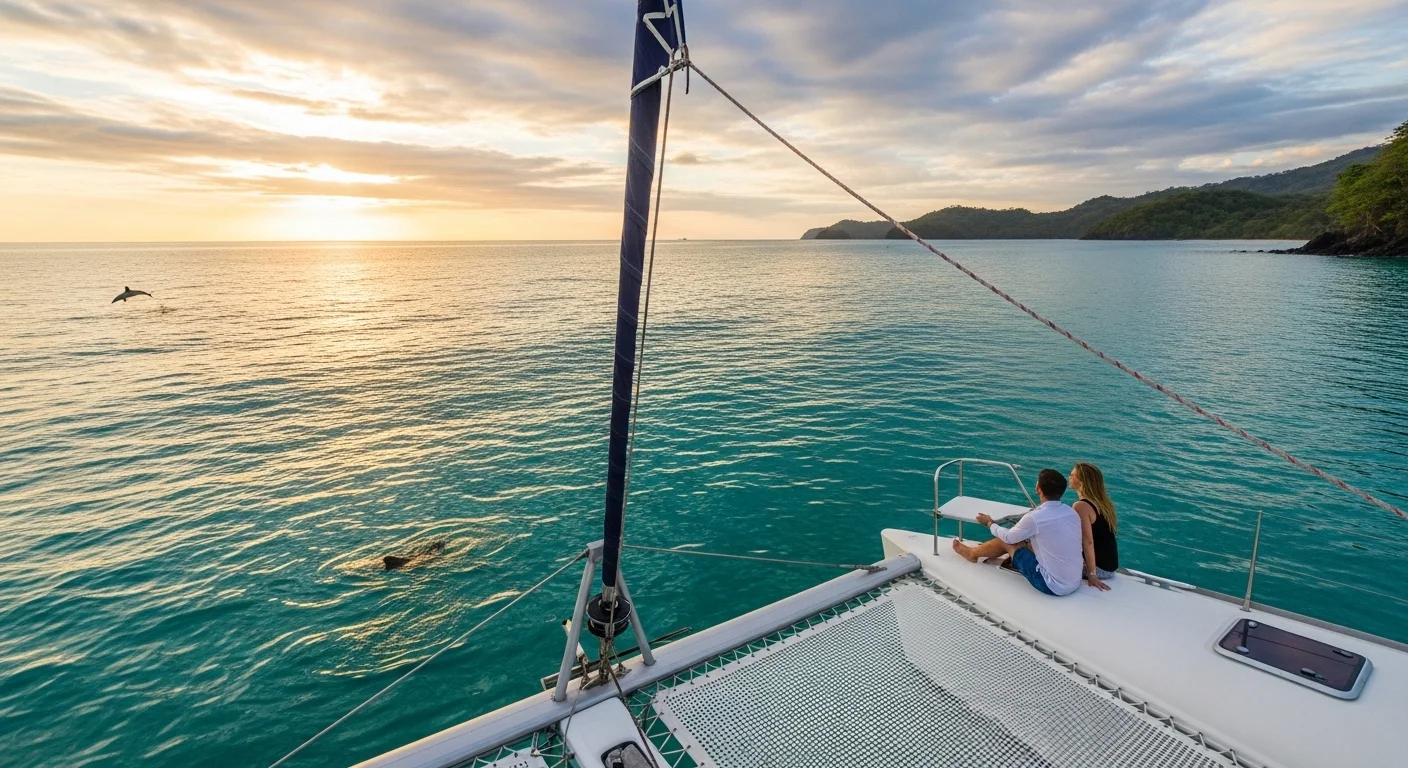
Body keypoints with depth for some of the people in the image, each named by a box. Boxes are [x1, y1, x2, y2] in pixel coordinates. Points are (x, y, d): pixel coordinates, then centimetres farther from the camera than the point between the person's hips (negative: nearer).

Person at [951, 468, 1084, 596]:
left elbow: (1008, 537, -3)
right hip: (1075, 583, 7)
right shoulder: (1072, 513, -1)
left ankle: (972, 553, 37)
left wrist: (989, 523, 16)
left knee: (1007, 540, 8)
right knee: (1019, 538, 18)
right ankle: (979, 550, 44)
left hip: (1053, 586, -7)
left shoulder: (1034, 517, -23)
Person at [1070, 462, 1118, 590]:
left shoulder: (1081, 506, -20)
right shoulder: (1103, 502, 5)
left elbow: (1088, 542, -24)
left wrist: (1092, 575, -23)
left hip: (1100, 568, -8)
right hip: (1112, 566, 8)